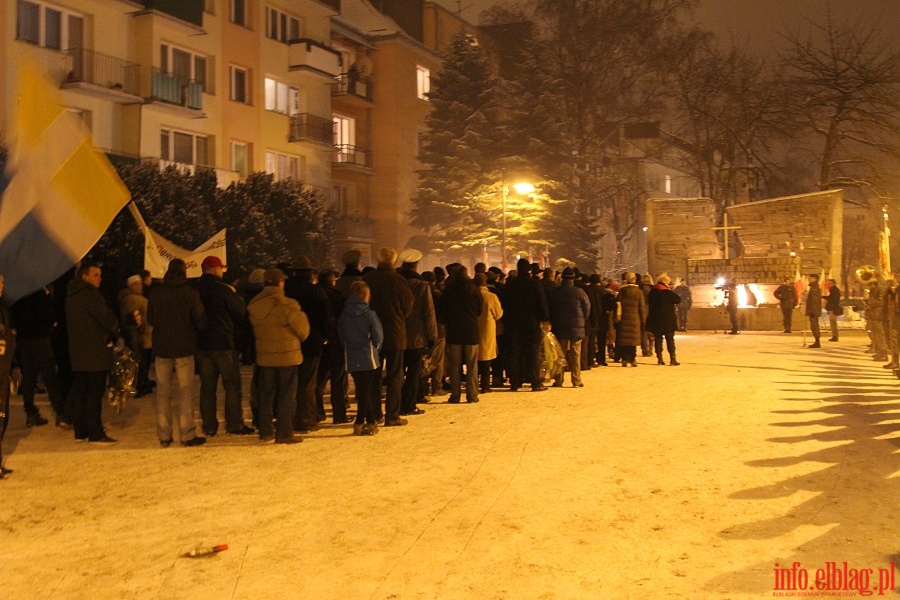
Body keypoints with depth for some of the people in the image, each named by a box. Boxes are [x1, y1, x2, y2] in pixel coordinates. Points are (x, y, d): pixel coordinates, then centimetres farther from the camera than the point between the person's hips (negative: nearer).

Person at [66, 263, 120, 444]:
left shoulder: (71, 295, 14)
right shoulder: (90, 295, -14)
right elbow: (107, 318, -16)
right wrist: (114, 332, 6)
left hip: (77, 352, 9)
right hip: (95, 353, -9)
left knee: (79, 392, 11)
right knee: (94, 393, -5)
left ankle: (80, 432, 17)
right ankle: (95, 434, -2)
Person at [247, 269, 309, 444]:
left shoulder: (254, 305, 0)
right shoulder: (288, 305, -16)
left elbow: (255, 330, 10)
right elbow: (303, 331, -6)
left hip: (265, 357, 5)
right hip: (288, 356, -5)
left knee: (266, 395, 13)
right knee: (287, 396, 4)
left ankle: (265, 432, 18)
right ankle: (284, 433, 5)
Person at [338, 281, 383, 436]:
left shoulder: (344, 315, 0)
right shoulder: (369, 314, -12)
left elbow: (341, 336, 7)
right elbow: (378, 337, -7)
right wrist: (375, 349, 12)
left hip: (351, 360, 4)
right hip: (368, 359, -4)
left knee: (362, 390, 13)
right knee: (366, 392, 2)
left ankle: (371, 421, 22)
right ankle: (360, 423, -2)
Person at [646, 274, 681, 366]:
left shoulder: (652, 293, 4)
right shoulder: (668, 293, -12)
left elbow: (648, 303, 13)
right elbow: (678, 300, -5)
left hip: (655, 320, 4)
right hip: (668, 320, -4)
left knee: (658, 339, 8)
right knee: (670, 339, 3)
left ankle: (659, 358, 6)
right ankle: (672, 359, 1)